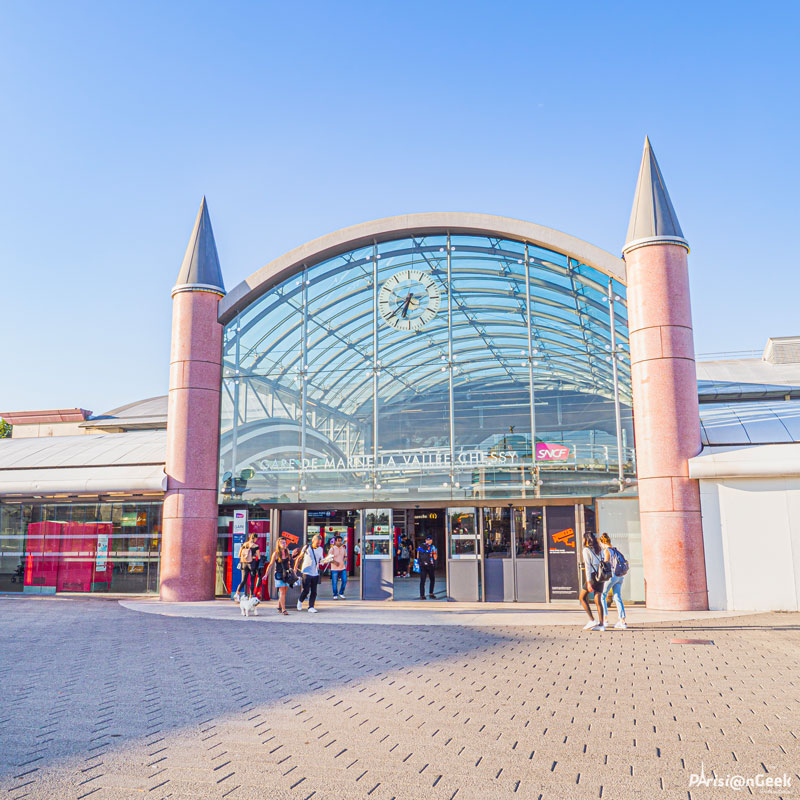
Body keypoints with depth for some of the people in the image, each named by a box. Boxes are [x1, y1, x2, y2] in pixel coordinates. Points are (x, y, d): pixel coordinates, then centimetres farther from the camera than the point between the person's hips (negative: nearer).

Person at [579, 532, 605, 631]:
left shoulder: (586, 550, -5)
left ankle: (591, 620, -2)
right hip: (600, 576, 7)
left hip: (593, 576, -6)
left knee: (582, 598, 6)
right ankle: (601, 624, 0)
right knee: (597, 600, 5)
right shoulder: (597, 550, 15)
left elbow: (588, 566, -11)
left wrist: (588, 582, -14)